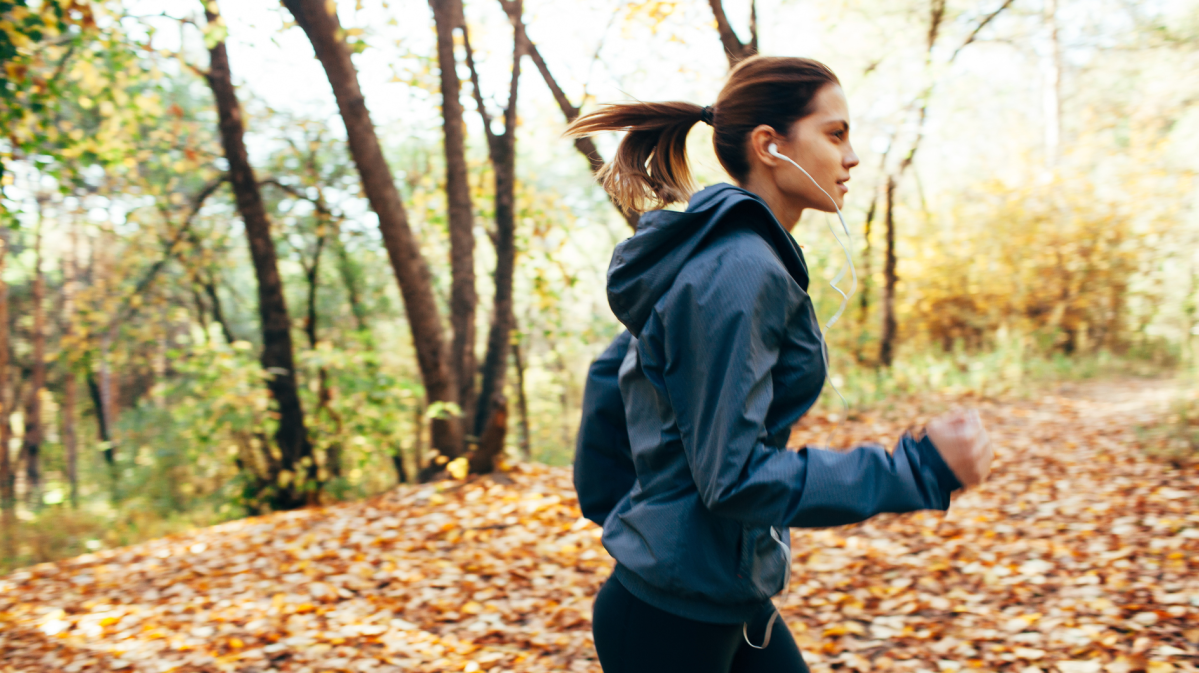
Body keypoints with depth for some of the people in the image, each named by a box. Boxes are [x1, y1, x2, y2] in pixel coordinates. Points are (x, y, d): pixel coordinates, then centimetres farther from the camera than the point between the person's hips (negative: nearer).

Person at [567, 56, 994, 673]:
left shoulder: (700, 256, 7)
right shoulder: (738, 269, -22)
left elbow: (610, 375, 15)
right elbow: (734, 477, -25)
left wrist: (612, 507, 21)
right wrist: (916, 470, -22)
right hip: (674, 618, -9)